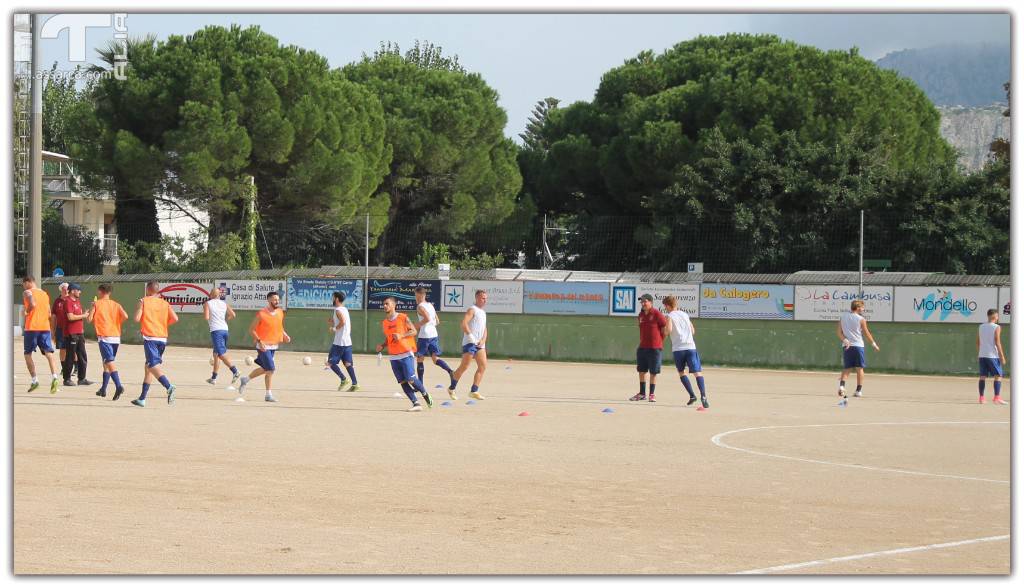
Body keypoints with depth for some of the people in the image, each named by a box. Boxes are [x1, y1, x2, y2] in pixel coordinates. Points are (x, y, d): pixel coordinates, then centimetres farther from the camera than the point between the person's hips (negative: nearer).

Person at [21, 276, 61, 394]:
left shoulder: (28, 292, -2)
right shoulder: (45, 294, 18)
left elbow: (33, 304, -22)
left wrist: (27, 312, -4)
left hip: (32, 327, -5)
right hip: (45, 327, 5)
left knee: (28, 354, 11)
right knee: (48, 352, -5)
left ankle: (34, 380, 7)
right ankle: (54, 376, -26)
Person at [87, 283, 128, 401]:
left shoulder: (96, 304, 0)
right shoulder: (116, 305, 10)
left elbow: (89, 319, -7)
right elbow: (125, 316, -4)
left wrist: (87, 315, 16)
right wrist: (116, 322, 14)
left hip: (104, 337, -5)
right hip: (116, 337, 5)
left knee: (109, 362, -14)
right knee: (106, 363, 18)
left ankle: (118, 386, -32)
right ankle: (103, 389, 24)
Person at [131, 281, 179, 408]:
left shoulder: (144, 301, 0)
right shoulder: (164, 303, 11)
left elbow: (137, 319, -8)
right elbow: (175, 318, -1)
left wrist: (139, 306, 12)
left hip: (150, 337, -5)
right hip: (163, 338, 5)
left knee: (153, 366, -13)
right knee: (149, 366, 16)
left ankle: (169, 386, -39)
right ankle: (142, 398, 20)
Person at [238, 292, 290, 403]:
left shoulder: (280, 313, 6)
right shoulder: (262, 314, -14)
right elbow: (251, 330, -10)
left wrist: (285, 335, 3)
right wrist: (259, 341, -22)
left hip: (273, 345, 7)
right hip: (264, 346, -7)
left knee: (265, 369, 14)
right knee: (270, 369, -13)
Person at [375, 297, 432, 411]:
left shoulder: (403, 318, -4)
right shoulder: (384, 323, 13)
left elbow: (414, 332, -4)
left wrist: (401, 335, -18)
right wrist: (382, 346, 3)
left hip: (406, 354, -5)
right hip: (393, 356, 6)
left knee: (411, 379, -13)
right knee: (403, 382, -3)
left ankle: (426, 395, 12)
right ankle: (416, 404, -2)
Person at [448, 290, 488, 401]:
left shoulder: (483, 312, 21)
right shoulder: (472, 310, -5)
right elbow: (464, 323, -19)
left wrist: (483, 340, 4)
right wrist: (470, 335, -28)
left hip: (479, 344, 8)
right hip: (470, 342, -8)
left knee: (483, 366, -2)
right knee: (464, 366, -7)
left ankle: (474, 391, 0)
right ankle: (452, 388, 6)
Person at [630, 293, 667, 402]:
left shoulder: (657, 314, -11)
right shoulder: (641, 315, 9)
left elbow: (665, 328, -8)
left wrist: (661, 342, -2)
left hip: (655, 348, -7)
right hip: (642, 347, 7)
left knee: (653, 372, 1)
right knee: (641, 371, 11)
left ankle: (652, 394, 9)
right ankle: (642, 394, 22)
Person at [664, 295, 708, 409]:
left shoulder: (670, 316, 4)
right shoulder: (685, 314, 19)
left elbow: (669, 330, -12)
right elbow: (693, 331, 22)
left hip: (678, 348, -3)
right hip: (690, 346, 3)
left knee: (681, 372, 17)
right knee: (697, 372, -5)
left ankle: (692, 395, 6)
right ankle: (703, 394, -26)